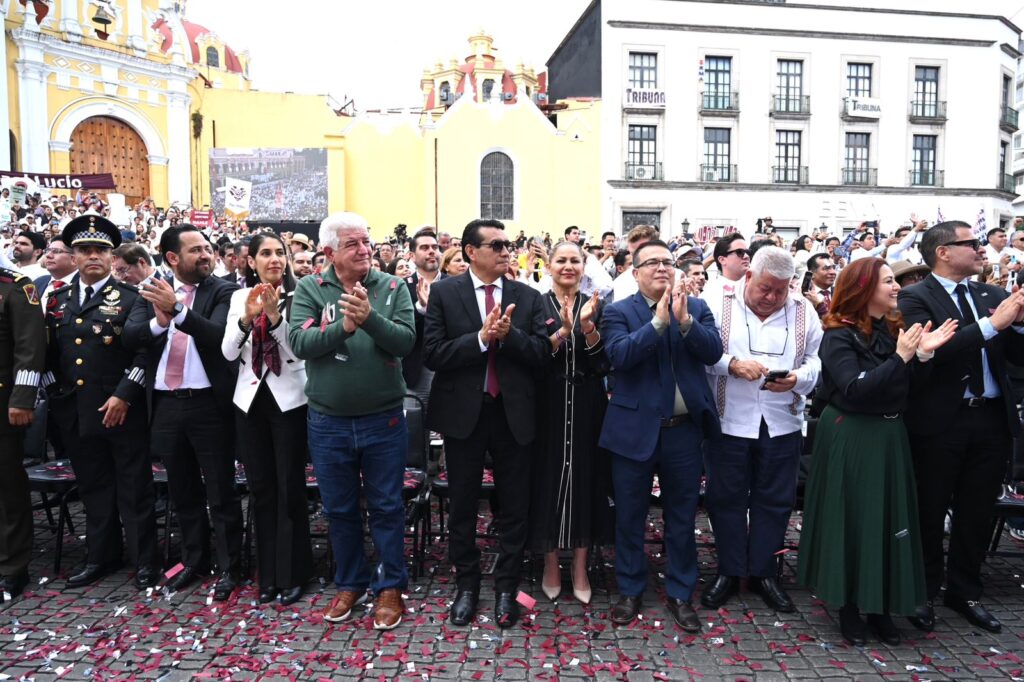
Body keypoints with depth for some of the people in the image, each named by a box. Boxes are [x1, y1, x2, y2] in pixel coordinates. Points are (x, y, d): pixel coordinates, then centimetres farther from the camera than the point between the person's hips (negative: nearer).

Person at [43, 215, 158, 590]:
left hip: (123, 410, -5)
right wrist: (56, 394, 7)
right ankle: (100, 557, 27)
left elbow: (145, 352, -10)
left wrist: (123, 395, -15)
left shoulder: (131, 297, -2)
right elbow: (49, 355, 17)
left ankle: (144, 559, 12)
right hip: (75, 412, 5)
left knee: (134, 487, 2)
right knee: (93, 486, 14)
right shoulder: (57, 300, 13)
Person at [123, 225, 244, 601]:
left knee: (221, 491, 5)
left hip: (208, 403, -4)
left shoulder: (223, 291, -5)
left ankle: (229, 567, 19)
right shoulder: (151, 290, 7)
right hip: (165, 403, 4)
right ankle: (194, 559, 34)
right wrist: (159, 321, -21)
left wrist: (177, 309, -31)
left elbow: (218, 335, -20)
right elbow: (129, 337, -3)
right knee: (182, 491, 17)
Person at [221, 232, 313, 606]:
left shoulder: (297, 296, -6)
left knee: (290, 487, 2)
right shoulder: (239, 297, 6)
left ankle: (293, 573, 15)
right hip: (250, 399, 4)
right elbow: (228, 353, -2)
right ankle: (268, 574, 24)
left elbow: (299, 348, -12)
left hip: (288, 400, -4)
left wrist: (274, 315, -26)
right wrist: (247, 317, -18)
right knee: (261, 488, 11)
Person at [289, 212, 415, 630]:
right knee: (339, 510, 16)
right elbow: (299, 342, -14)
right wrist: (343, 326, -27)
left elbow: (406, 341, -14)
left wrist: (369, 317, -29)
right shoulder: (310, 289, -2)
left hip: (383, 420, -1)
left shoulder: (393, 287, -3)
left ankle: (390, 586, 28)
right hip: (328, 422, 1)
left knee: (386, 507, 10)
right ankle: (350, 583, 35)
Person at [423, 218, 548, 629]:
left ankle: (506, 587, 28)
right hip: (463, 412, -1)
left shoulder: (528, 297, 3)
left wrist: (509, 334, -21)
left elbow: (542, 353, -5)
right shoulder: (444, 293, -2)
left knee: (514, 506, 10)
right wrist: (481, 337, -22)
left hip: (514, 413, 1)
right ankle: (466, 584, 32)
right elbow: (432, 354, -11)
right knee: (463, 505, 13)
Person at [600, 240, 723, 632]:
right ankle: (630, 590, 29)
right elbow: (619, 356, -19)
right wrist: (658, 320, -23)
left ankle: (680, 593, 30)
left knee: (682, 517, 14)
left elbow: (713, 352, -8)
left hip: (684, 430, 2)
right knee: (630, 516, 10)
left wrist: (684, 320, -22)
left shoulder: (697, 307, 6)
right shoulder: (619, 312, -3)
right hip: (635, 430, -2)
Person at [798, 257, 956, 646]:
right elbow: (854, 389, -23)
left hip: (890, 435, 7)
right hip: (851, 438, -7)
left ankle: (881, 606, 25)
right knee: (851, 519, 2)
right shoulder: (839, 336, -13)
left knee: (890, 517, 10)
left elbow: (908, 388, 8)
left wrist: (923, 354, -8)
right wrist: (900, 357, -25)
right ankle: (848, 607, 18)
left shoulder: (893, 328, 7)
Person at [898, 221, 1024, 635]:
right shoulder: (916, 298, -7)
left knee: (978, 512, 16)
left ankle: (964, 591, 33)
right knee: (930, 511, 7)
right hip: (940, 420, -5)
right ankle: (924, 592, 24)